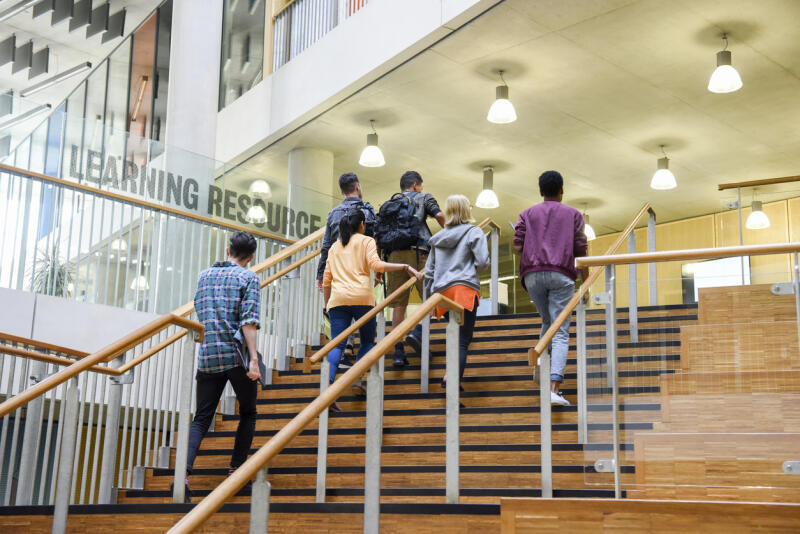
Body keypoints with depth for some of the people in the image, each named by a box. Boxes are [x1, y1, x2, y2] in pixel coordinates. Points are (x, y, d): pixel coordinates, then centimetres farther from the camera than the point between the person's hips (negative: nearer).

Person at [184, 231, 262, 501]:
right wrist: (254, 359, -15)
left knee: (201, 419, 3)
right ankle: (236, 471, 11)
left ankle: (184, 470, -17)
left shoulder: (205, 275, 14)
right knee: (248, 413, 16)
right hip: (237, 356, -3)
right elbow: (249, 320, -12)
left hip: (207, 357, 4)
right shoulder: (248, 277, -1)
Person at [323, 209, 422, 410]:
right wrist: (405, 267, -6)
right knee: (367, 341, 15)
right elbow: (375, 265, -8)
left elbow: (326, 279, 20)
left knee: (337, 345, -4)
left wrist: (327, 304, 28)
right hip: (361, 297, -3)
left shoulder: (335, 246, 23)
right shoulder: (366, 241, 10)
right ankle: (358, 379, 0)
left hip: (337, 299, 3)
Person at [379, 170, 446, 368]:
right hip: (418, 253, -4)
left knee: (399, 304, 3)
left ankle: (398, 352, 0)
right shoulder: (423, 197, 14)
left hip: (394, 254, 4)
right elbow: (439, 215, -5)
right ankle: (417, 332, -21)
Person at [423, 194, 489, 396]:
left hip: (442, 291, 5)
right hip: (465, 288, -5)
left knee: (456, 337, 15)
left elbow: (429, 271, 19)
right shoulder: (474, 232, 4)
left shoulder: (438, 237, 20)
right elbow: (482, 262, -6)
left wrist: (430, 296, 24)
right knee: (463, 341, -10)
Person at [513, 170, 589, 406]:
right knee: (560, 332, -5)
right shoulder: (573, 214, 14)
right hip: (561, 275, -2)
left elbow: (517, 246, 5)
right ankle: (554, 388, -17)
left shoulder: (528, 214, 16)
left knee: (547, 322, 26)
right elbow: (580, 251, 7)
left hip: (532, 274, 2)